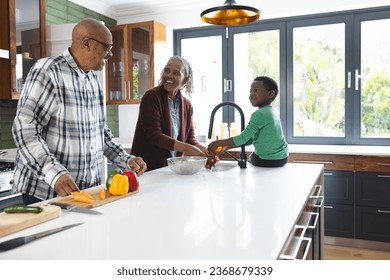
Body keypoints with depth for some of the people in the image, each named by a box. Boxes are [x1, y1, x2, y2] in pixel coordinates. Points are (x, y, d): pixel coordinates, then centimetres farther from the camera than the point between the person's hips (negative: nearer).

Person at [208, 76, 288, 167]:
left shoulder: (260, 114, -21)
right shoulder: (271, 111, 7)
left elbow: (243, 138, -24)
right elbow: (249, 139, 8)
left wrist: (218, 143, -16)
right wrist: (226, 146, 5)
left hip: (268, 161, -8)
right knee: (252, 156, 29)